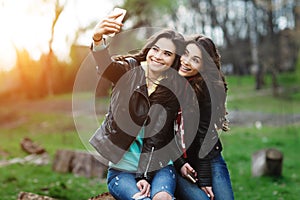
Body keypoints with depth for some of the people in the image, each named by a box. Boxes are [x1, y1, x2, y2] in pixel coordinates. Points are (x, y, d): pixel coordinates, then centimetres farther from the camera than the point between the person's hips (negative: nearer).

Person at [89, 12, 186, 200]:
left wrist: (145, 176, -15)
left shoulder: (173, 92, -3)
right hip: (121, 170, -1)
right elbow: (106, 66, -26)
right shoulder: (129, 70, -3)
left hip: (158, 167, 1)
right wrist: (98, 40, -48)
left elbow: (156, 137, -5)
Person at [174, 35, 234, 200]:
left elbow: (204, 133, -11)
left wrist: (204, 179, -13)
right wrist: (179, 162, -10)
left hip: (209, 159, 1)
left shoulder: (210, 90, -9)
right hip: (173, 160, 0)